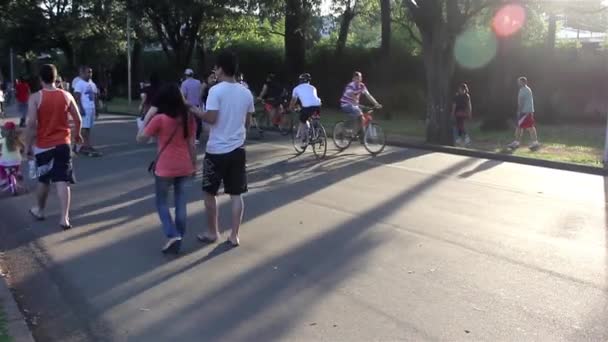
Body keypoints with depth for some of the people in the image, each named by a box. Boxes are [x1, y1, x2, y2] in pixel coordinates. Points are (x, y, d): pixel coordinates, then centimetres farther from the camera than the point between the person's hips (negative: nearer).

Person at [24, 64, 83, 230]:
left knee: (43, 180, 16)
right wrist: (76, 134, 22)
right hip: (62, 144, 1)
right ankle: (64, 217, -9)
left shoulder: (35, 98, -9)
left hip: (43, 145, -1)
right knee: (62, 181, -2)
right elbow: (78, 120, 4)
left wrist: (28, 145, -6)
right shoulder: (66, 96, 0)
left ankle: (39, 210, 36)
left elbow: (31, 124, -15)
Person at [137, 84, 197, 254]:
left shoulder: (159, 119, -12)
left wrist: (147, 118, 0)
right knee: (181, 202, 12)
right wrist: (194, 165, 14)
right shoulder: (188, 118, 1)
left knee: (161, 202, 10)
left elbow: (140, 138, -5)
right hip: (184, 166, 4)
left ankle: (173, 235, -6)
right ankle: (178, 238, 16)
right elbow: (191, 144, 5)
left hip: (165, 167, -4)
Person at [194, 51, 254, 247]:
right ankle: (234, 236, 12)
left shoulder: (216, 90, -12)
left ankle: (213, 233, 21)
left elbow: (211, 118, -18)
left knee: (210, 193, 12)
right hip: (238, 149, 5)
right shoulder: (246, 93, 5)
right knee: (236, 194, 9)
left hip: (217, 150, -4)